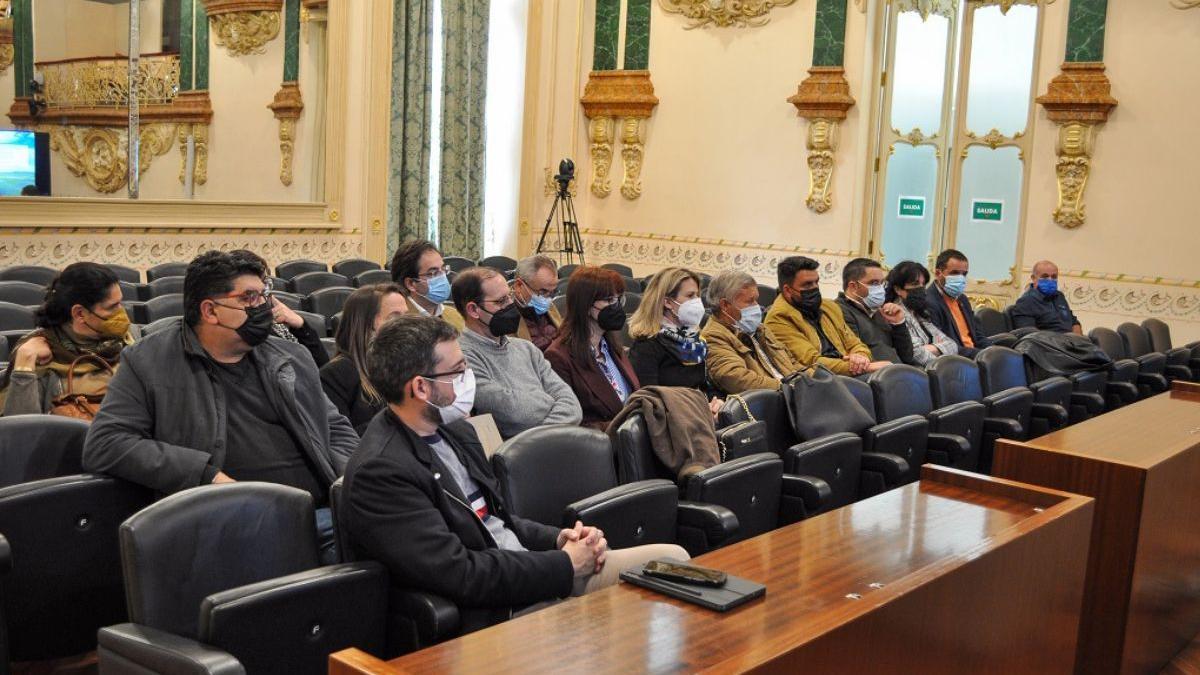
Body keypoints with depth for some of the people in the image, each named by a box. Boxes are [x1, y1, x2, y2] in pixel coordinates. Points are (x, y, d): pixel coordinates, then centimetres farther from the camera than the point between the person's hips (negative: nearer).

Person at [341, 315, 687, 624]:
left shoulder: (456, 429, 9)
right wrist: (564, 564, -15)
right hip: (493, 613, -9)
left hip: (532, 569, 9)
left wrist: (559, 538, 1)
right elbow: (460, 575, -24)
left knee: (671, 558, 0)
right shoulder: (379, 471, -20)